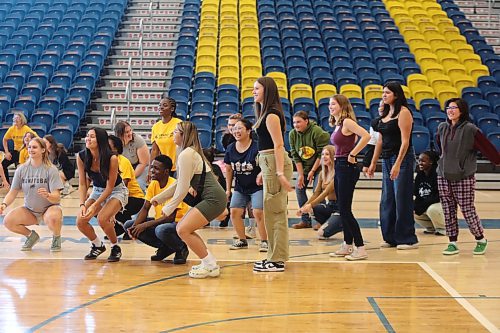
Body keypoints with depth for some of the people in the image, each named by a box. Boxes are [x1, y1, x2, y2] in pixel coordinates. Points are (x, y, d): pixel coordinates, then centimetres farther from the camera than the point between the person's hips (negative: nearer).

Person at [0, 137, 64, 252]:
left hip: (49, 208, -4)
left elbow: (57, 198, -20)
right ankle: (31, 235, 10)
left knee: (53, 217, -38)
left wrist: (47, 195, -43)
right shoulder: (22, 169, -3)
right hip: (29, 210, 4)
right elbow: (13, 192, 0)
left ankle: (56, 238, -1)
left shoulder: (51, 169, -14)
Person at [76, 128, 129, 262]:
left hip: (116, 191, -5)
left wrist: (95, 206, -28)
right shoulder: (81, 157, -15)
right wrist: (83, 204, -22)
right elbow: (82, 184, -8)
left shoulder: (112, 159, -28)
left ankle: (115, 248, -2)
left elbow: (110, 187, -21)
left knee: (102, 218, -29)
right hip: (97, 190, 5)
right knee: (80, 221, -14)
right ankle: (98, 246, 15)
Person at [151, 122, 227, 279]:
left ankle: (210, 265, -5)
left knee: (183, 230, -13)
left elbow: (183, 188, -12)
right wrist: (159, 198, 27)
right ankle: (210, 263, 14)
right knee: (181, 227, 11)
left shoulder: (186, 155, -12)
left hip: (213, 198, -10)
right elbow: (179, 183, 25)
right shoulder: (192, 152, 20)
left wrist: (169, 208, -1)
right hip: (212, 198, 10)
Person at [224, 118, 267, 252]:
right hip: (240, 188, 6)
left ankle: (264, 241, 1)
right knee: (234, 212, -3)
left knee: (258, 212, -15)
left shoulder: (256, 148, -19)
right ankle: (242, 240, 13)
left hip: (257, 187, -5)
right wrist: (228, 189, 13)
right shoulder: (230, 149, -1)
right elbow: (229, 170, 11)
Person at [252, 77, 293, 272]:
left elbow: (278, 145, -19)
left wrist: (280, 173, -25)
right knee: (271, 212, 14)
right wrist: (263, 172, 22)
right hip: (268, 164, 10)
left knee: (275, 212, -7)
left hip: (275, 163, -10)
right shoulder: (265, 113, 17)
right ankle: (274, 257, 22)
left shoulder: (271, 115, -12)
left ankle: (278, 260, -2)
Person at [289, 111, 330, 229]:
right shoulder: (292, 134, -6)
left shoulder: (317, 131, -20)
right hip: (303, 166, 5)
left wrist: (312, 171, -15)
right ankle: (305, 220, 7)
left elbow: (321, 154, -17)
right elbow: (295, 155, -3)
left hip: (318, 165, -5)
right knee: (299, 188, -2)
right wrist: (300, 174, -9)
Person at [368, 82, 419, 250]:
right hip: (387, 159, 8)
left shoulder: (403, 112, -11)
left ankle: (408, 239, 3)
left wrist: (397, 164, -23)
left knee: (402, 199, -4)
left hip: (402, 159, -8)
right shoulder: (385, 113, 14)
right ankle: (391, 238, 18)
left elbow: (405, 141, -17)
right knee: (387, 200, 10)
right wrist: (373, 163, 16)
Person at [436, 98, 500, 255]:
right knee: (448, 212, 5)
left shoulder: (470, 129, -9)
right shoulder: (442, 128, 6)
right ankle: (452, 243, 14)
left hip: (464, 178, -5)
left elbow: (486, 147, -9)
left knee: (468, 211, -2)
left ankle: (480, 240, 17)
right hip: (444, 177, 5)